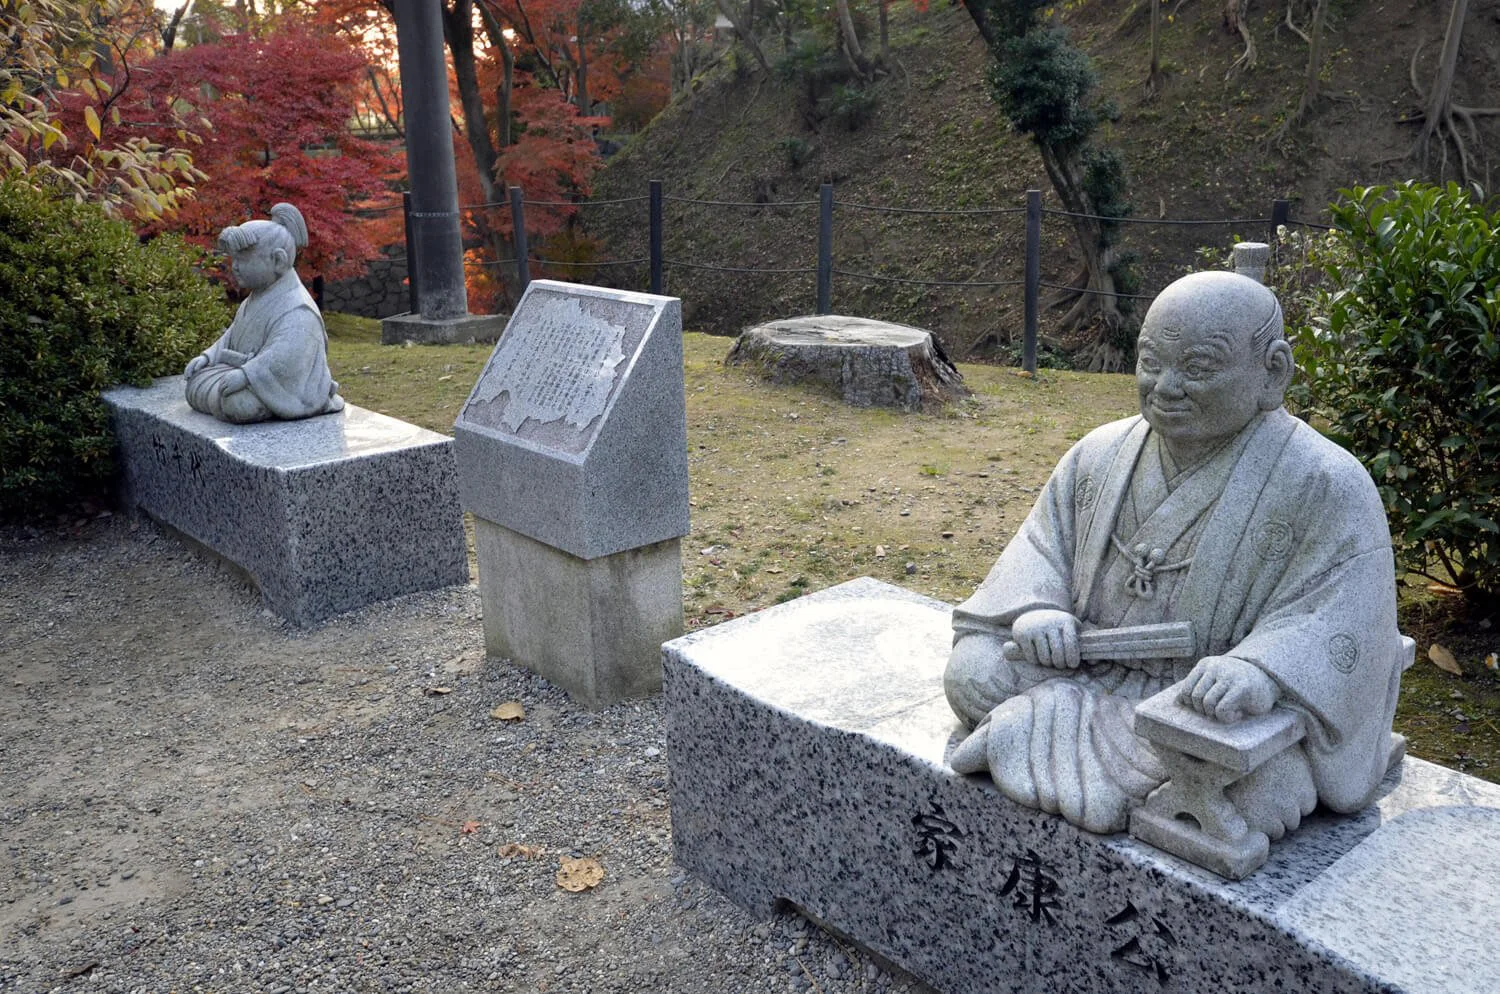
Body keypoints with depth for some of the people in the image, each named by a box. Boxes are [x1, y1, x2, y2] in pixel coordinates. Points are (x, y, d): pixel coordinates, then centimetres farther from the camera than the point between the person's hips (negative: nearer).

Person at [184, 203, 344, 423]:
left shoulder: (297, 310, -20)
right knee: (197, 382, 6)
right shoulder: (260, 296, 14)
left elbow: (285, 356, -34)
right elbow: (234, 335, 21)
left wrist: (246, 374, -39)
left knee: (235, 402, -33)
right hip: (253, 376, 10)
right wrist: (208, 356, 7)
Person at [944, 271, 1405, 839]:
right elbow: (1043, 546, 5)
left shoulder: (1326, 488, -13)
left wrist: (1260, 669, -39)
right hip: (1091, 672, 5)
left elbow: (1336, 622, -20)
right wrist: (1036, 609, -16)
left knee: (1261, 791, -31)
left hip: (1208, 703, -4)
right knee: (975, 669, -12)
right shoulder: (1102, 455, 3)